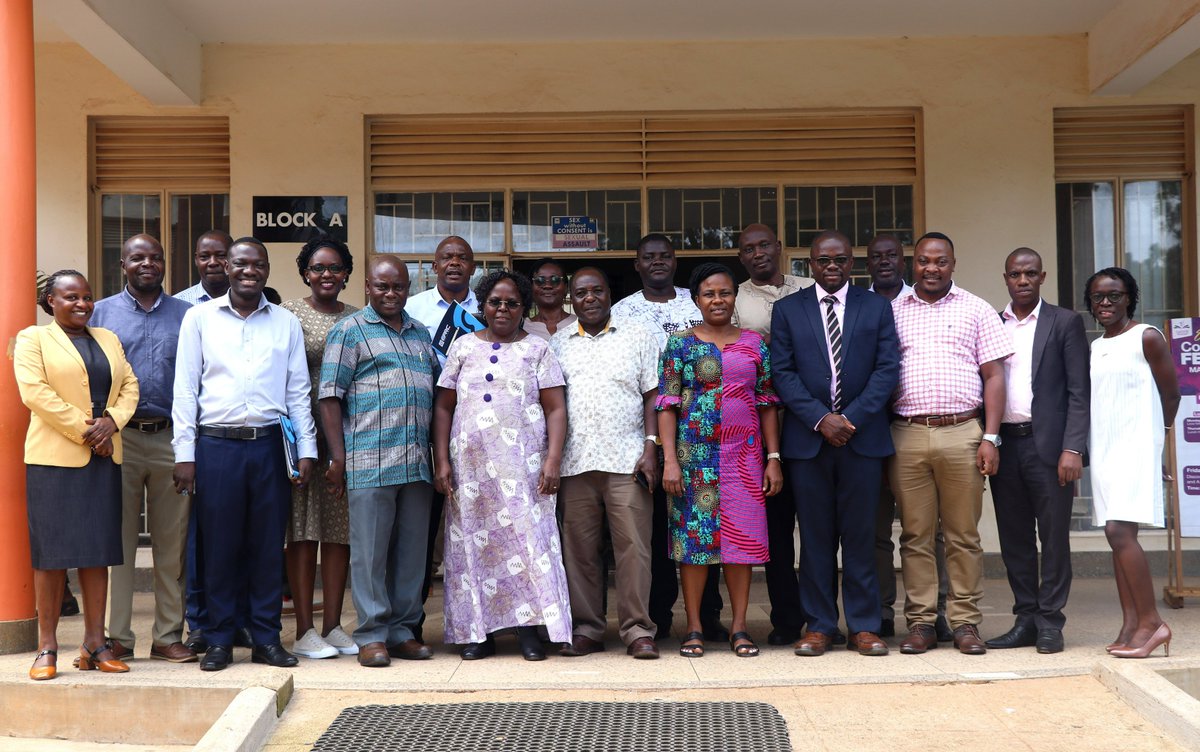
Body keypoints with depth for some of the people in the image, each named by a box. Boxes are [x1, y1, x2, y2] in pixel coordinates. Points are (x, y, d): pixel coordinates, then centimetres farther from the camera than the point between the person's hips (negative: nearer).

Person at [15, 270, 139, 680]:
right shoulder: (33, 339, 2)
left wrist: (111, 421, -9)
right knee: (51, 551, -2)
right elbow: (34, 391, -11)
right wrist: (82, 429, -14)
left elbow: (129, 385, 10)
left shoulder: (108, 339, 18)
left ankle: (94, 644, 10)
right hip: (54, 457, -5)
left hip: (103, 458, 5)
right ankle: (47, 648, 4)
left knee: (98, 549, 5)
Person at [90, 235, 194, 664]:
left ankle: (168, 636, 13)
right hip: (119, 438, 0)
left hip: (172, 439, 1)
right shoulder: (103, 312, 10)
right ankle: (118, 637, 10)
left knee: (172, 543, 5)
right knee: (117, 540, 2)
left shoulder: (186, 315, 10)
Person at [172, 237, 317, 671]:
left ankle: (266, 639, 14)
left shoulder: (286, 324, 11)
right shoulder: (199, 318, 7)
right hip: (216, 444, -1)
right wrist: (184, 453, -2)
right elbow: (185, 389, 4)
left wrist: (306, 450, 3)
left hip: (269, 444, 1)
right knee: (218, 545, 2)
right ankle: (219, 640, 13)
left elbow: (299, 392, 12)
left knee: (268, 545, 5)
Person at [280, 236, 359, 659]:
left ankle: (333, 625, 15)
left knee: (340, 529, 7)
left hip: (348, 434, 4)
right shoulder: (289, 314, 1)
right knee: (303, 529, -2)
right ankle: (304, 630, 3)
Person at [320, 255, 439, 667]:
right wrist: (337, 458, -9)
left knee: (412, 549, 8)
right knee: (370, 550, -2)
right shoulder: (350, 331, 3)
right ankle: (372, 635, 6)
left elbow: (438, 390, 25)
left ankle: (403, 629, 17)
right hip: (369, 463, -5)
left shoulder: (420, 333, 19)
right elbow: (330, 396, -2)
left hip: (417, 463, 5)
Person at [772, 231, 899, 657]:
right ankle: (819, 626, 11)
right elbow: (782, 372, 1)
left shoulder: (877, 308, 9)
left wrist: (851, 418, -10)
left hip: (863, 437, 0)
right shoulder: (787, 310, 9)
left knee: (861, 534, 3)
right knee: (815, 537, 4)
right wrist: (820, 418, -11)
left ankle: (864, 627, 10)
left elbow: (888, 369, 1)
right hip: (807, 438, 0)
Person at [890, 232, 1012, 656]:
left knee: (963, 534, 3)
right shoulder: (893, 312, 12)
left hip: (961, 434, -1)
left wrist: (990, 438, -4)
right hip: (905, 435, 1)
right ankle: (921, 622, 11)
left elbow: (993, 376, 4)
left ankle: (965, 622, 11)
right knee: (915, 535, 4)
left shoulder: (975, 310, 8)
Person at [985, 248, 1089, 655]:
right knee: (1014, 538, 8)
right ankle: (1026, 619, 17)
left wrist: (1072, 449, -12)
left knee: (1054, 536, 1)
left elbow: (1079, 391, -3)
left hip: (1047, 444, -3)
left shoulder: (1065, 323, 2)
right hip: (1004, 444, 4)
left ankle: (1050, 622, 9)